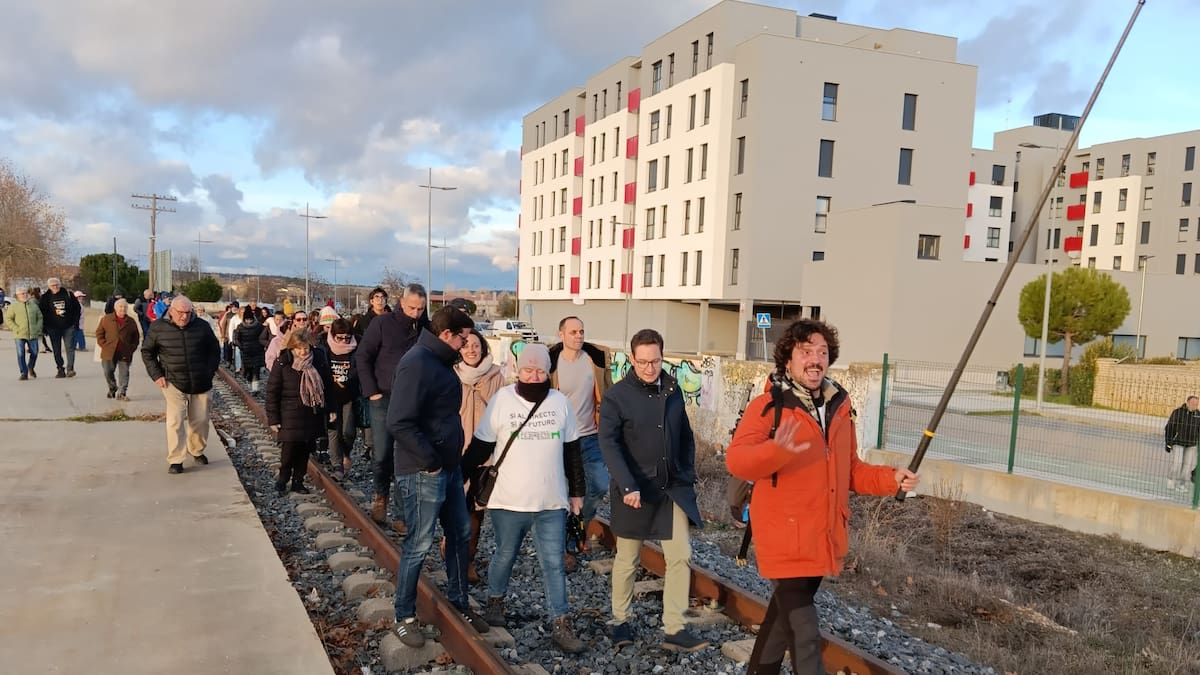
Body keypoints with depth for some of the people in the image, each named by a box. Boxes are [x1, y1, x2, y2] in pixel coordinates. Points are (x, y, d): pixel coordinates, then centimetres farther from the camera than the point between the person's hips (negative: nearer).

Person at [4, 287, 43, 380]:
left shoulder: (34, 305, 11)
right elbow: (7, 319, 1)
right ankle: (24, 373, 1)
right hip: (19, 335, -2)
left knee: (34, 353, 7)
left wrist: (38, 328, 3)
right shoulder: (13, 306, 2)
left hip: (33, 334, 2)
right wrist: (16, 329, -9)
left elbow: (40, 317, 15)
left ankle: (31, 368, 32)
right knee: (20, 354, -5)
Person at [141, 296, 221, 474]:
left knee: (200, 420, 10)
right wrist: (156, 375, -1)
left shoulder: (202, 326, -1)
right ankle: (175, 460, -2)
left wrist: (210, 372, 4)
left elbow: (214, 350, 12)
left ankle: (197, 451, 33)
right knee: (175, 421, -9)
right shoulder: (158, 328, -4)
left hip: (200, 383, 2)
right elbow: (147, 352, 7)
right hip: (173, 382, -2)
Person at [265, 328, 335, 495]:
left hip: (312, 415, 3)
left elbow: (327, 385, 9)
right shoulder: (282, 362, -9)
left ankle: (298, 481, 23)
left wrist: (330, 409, 10)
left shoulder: (319, 359, -1)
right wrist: (273, 418, -7)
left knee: (305, 450, 9)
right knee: (289, 449, -4)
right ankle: (282, 480, 18)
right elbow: (272, 391, -6)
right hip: (290, 415, -3)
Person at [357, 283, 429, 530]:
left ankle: (403, 511, 11)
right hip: (384, 399, -1)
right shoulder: (383, 323, -4)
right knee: (382, 454, 1)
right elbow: (363, 357, -1)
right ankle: (381, 497, 26)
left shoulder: (427, 328, 1)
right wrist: (372, 391, -6)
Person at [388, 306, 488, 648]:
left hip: (449, 467, 10)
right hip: (423, 472, -10)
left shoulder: (439, 361, 10)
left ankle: (459, 604, 32)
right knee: (418, 545, 3)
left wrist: (454, 457, 10)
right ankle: (404, 617, 19)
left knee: (460, 534, 17)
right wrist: (430, 461, -21)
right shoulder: (417, 363, -20)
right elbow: (399, 423, -28)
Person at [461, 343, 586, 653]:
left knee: (554, 563, 3)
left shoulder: (560, 402, 1)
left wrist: (577, 490, 10)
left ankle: (561, 626, 10)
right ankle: (495, 602, 41)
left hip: (552, 501, 1)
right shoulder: (502, 400, -6)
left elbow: (572, 451, 9)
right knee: (505, 555, 16)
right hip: (509, 499, -1)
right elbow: (480, 447, -1)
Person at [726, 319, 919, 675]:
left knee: (786, 613, 21)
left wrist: (891, 478, 1)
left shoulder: (839, 407, 9)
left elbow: (850, 470, 17)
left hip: (824, 538, 7)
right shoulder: (767, 405, -11)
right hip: (785, 539, -6)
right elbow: (736, 459, -23)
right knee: (804, 633, -7)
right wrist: (776, 451, -42)